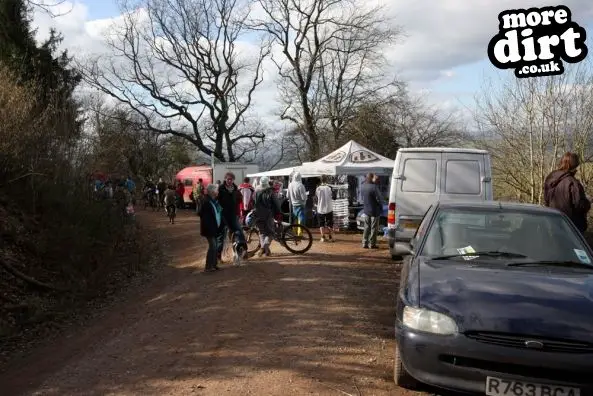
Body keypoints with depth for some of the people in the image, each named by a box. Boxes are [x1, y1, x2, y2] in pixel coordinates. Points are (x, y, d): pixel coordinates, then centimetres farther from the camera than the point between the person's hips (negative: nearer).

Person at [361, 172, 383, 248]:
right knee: (374, 228, 4)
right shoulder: (374, 187, -22)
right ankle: (372, 244, 9)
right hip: (374, 210, -6)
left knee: (367, 227, 14)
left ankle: (365, 243, 16)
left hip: (366, 210, 6)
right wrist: (381, 207, -2)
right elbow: (379, 198, -18)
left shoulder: (363, 186, -1)